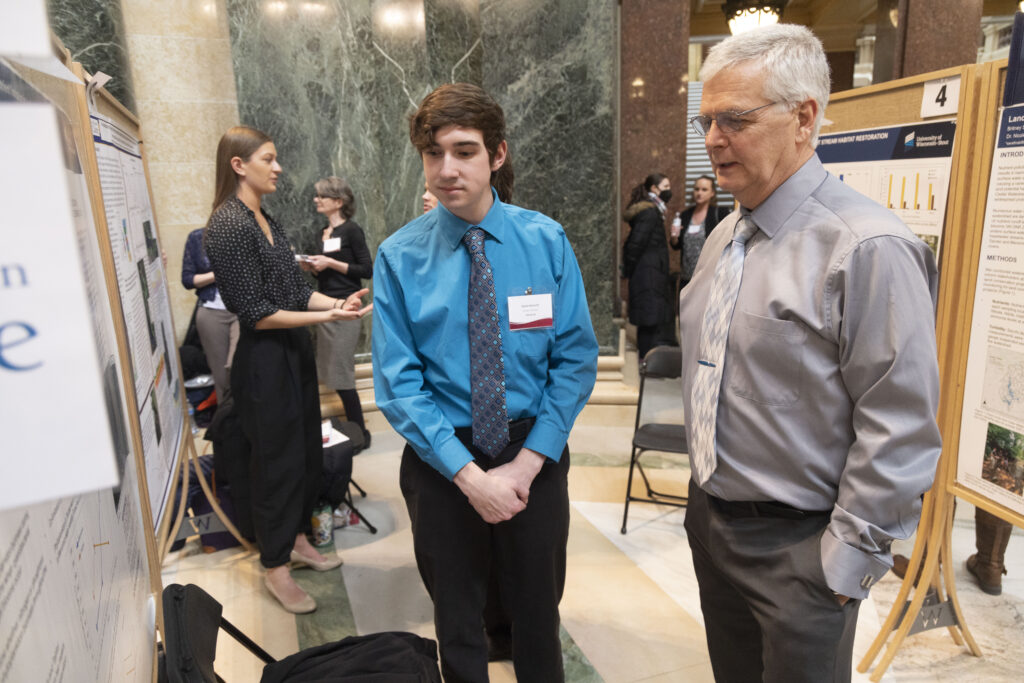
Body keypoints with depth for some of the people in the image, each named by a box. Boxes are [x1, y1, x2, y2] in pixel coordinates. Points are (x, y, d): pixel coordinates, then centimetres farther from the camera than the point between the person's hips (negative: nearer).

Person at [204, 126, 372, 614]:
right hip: (264, 359, -9)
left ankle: (295, 539, 38)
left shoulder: (265, 220, 11)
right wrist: (326, 317, -23)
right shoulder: (228, 224, -17)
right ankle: (275, 568, 24)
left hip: (294, 352, 9)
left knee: (308, 453, 18)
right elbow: (256, 312, -20)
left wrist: (338, 301, -4)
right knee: (276, 461, 4)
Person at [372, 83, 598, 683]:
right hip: (442, 460, 0)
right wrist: (469, 474, -19)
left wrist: (527, 463, -15)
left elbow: (577, 359, -8)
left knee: (539, 611, 23)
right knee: (458, 621, 22)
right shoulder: (399, 258, -11)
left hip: (536, 456, 1)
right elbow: (398, 384, -12)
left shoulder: (546, 241, -9)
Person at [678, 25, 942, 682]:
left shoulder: (868, 247, -21)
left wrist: (848, 561, -14)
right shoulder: (725, 237, 6)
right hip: (711, 520, 7)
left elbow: (899, 434, -20)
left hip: (798, 550, -7)